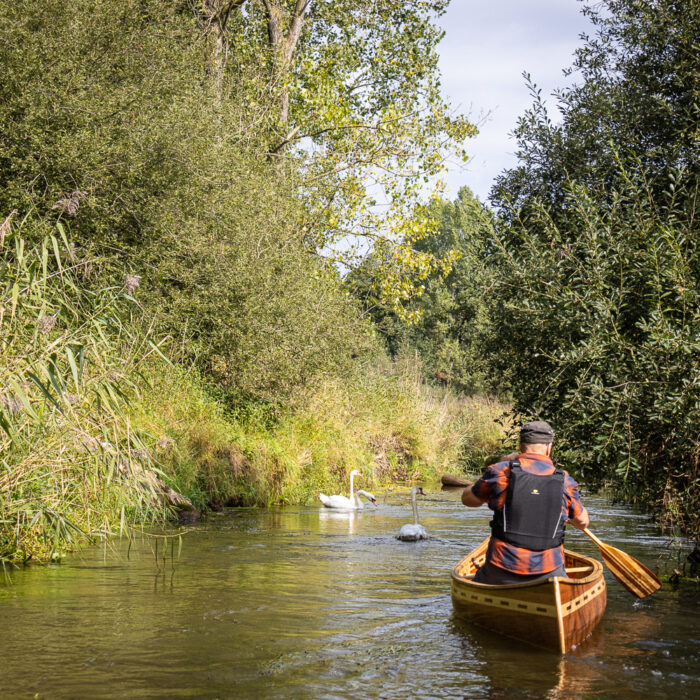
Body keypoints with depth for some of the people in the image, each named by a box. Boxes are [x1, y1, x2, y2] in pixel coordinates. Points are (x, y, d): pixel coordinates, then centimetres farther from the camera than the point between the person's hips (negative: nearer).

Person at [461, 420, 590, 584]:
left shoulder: (502, 471, -6)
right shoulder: (565, 481, -1)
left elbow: (468, 498, 12)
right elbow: (583, 522, 15)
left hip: (501, 574, 0)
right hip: (548, 573, 0)